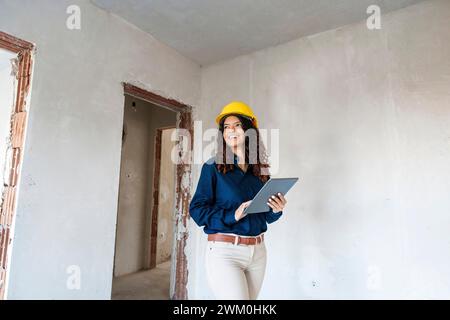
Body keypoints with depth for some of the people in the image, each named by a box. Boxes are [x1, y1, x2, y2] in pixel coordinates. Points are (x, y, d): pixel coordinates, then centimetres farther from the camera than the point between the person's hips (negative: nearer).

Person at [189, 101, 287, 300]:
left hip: (258, 251, 5)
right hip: (224, 250, -4)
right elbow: (197, 209, -10)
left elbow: (265, 216, 13)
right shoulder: (213, 167, -5)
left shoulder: (260, 170, 7)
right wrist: (232, 216, -21)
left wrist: (276, 210, -8)